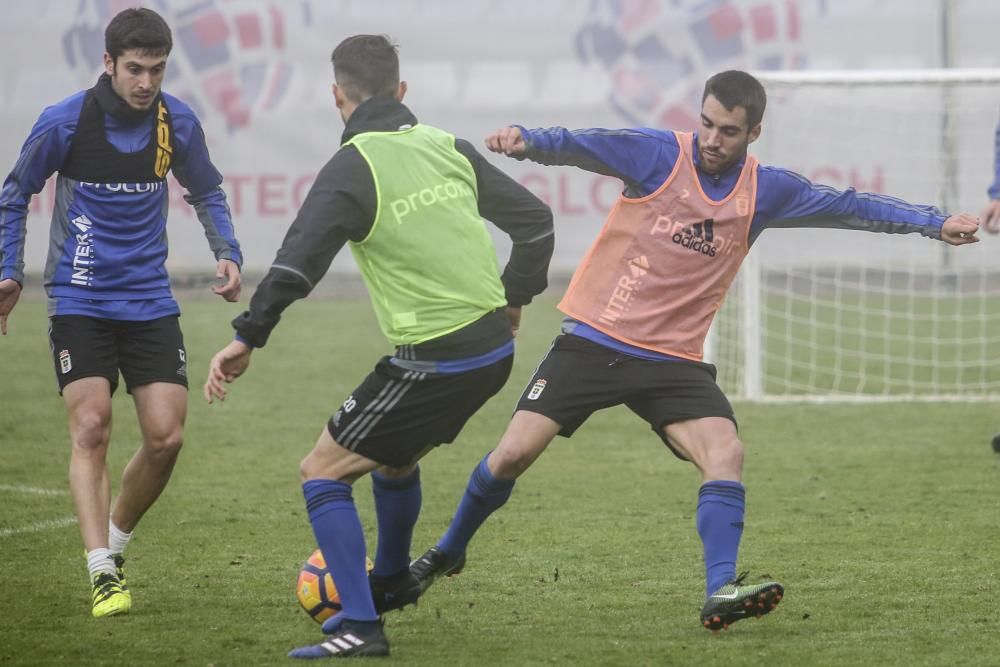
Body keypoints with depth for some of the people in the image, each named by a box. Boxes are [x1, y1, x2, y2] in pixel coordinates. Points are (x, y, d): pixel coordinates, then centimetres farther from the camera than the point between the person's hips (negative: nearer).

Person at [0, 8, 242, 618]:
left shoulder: (178, 123, -1)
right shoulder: (65, 123, -10)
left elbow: (207, 193, 17)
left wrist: (228, 253, 2)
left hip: (151, 304, 3)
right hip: (80, 304, -3)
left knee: (166, 437, -4)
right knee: (92, 429, -15)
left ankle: (115, 544, 20)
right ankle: (104, 573, -17)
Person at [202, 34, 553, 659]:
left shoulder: (352, 169, -12)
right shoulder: (449, 148, 7)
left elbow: (298, 263, -21)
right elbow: (534, 218, 12)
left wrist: (247, 339, -16)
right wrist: (513, 300, 25)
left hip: (433, 361, -7)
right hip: (492, 349, 7)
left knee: (323, 471, 1)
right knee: (395, 456, 31)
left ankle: (361, 626, -8)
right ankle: (391, 582, 51)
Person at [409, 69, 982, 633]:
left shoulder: (764, 191, 3)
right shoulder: (657, 155, -8)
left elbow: (848, 206, 6)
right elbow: (578, 145, -18)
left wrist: (935, 223, -2)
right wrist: (526, 140, -39)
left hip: (673, 361, 2)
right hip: (592, 343, -2)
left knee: (726, 454, -20)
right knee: (514, 453, -7)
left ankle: (720, 594, -22)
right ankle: (448, 552, 17)